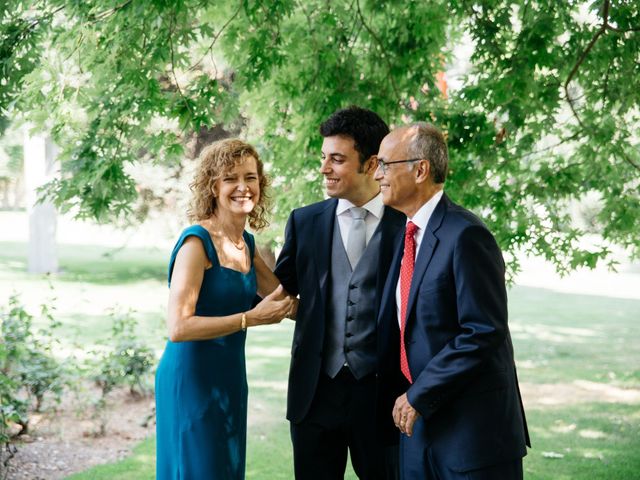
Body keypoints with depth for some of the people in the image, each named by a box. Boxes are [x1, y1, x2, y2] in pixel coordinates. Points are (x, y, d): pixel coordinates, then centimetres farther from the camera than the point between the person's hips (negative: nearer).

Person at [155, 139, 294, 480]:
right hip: (192, 378, -8)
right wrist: (252, 318, -23)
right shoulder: (197, 242, -16)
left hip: (229, 378, 8)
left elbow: (287, 301, 13)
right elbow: (178, 327, -24)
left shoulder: (246, 243, 8)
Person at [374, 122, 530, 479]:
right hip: (420, 422, 8)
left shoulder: (465, 235, -16)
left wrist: (420, 395, -16)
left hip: (471, 427, -8)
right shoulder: (410, 234, 11)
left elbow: (484, 333, -21)